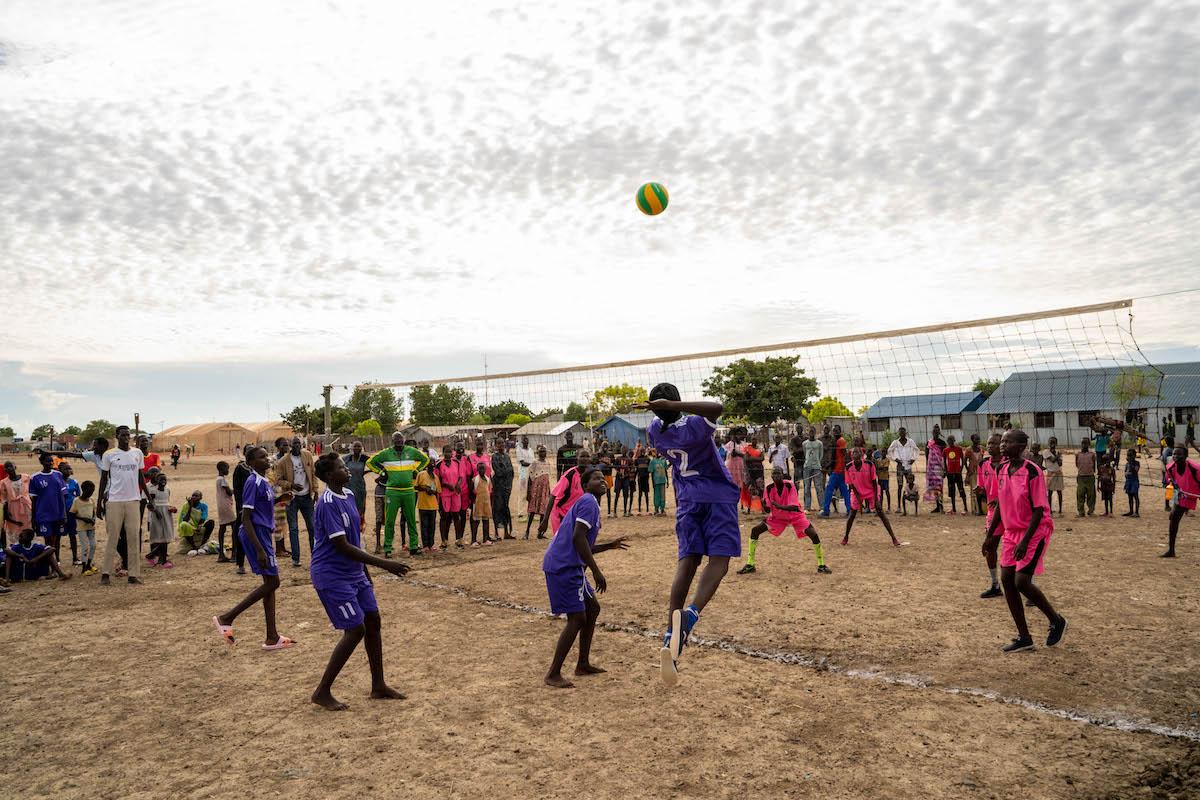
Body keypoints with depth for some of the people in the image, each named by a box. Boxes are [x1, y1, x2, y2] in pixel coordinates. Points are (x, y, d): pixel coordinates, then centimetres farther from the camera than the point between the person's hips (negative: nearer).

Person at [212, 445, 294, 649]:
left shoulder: (264, 482, 12)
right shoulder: (253, 482, -16)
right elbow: (246, 518, -20)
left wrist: (279, 499, 9)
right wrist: (259, 550, -24)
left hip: (264, 534, 10)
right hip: (256, 535, -9)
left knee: (270, 584, 9)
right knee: (272, 583, -7)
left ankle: (272, 638, 13)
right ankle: (226, 618, 2)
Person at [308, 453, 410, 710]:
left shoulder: (348, 495, 6)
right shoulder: (328, 503, -22)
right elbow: (342, 547, -25)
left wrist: (366, 571, 19)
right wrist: (384, 564, -25)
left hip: (354, 572, 9)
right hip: (332, 576, -9)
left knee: (373, 621, 10)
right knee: (355, 630, -7)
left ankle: (378, 686, 22)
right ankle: (322, 693, 8)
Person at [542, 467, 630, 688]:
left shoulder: (591, 504, 20)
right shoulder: (588, 501, -11)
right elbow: (578, 538, -23)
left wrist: (610, 545, 24)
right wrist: (596, 571, -21)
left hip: (570, 566, 10)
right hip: (563, 567, -10)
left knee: (592, 609, 18)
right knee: (577, 619, -7)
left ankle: (583, 664, 27)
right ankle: (553, 674, 0)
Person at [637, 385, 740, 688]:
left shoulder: (655, 430, 1)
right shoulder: (694, 426, -17)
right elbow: (718, 407, -37)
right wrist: (673, 406, -39)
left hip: (687, 498, 5)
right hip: (719, 495, -5)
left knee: (687, 561, 0)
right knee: (718, 561, -6)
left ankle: (670, 638, -12)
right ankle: (690, 616, -32)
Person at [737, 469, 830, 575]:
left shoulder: (789, 485, -26)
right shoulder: (769, 488, -17)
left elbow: (795, 507, -31)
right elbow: (768, 510, -13)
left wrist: (780, 506, -46)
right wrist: (763, 503, -34)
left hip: (795, 515, -3)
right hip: (777, 516, 3)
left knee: (813, 534, -20)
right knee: (755, 530, -10)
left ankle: (821, 565, 2)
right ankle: (750, 565, -1)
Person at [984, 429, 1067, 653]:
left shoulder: (1032, 472, -17)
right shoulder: (1002, 470, 4)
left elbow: (1039, 510, -17)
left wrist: (1025, 541, -22)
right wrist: (990, 536, 14)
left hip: (1034, 532, -7)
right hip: (1011, 532, 7)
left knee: (1021, 581, -13)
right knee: (1006, 580, 2)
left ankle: (1056, 620, 15)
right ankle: (1024, 638, 13)